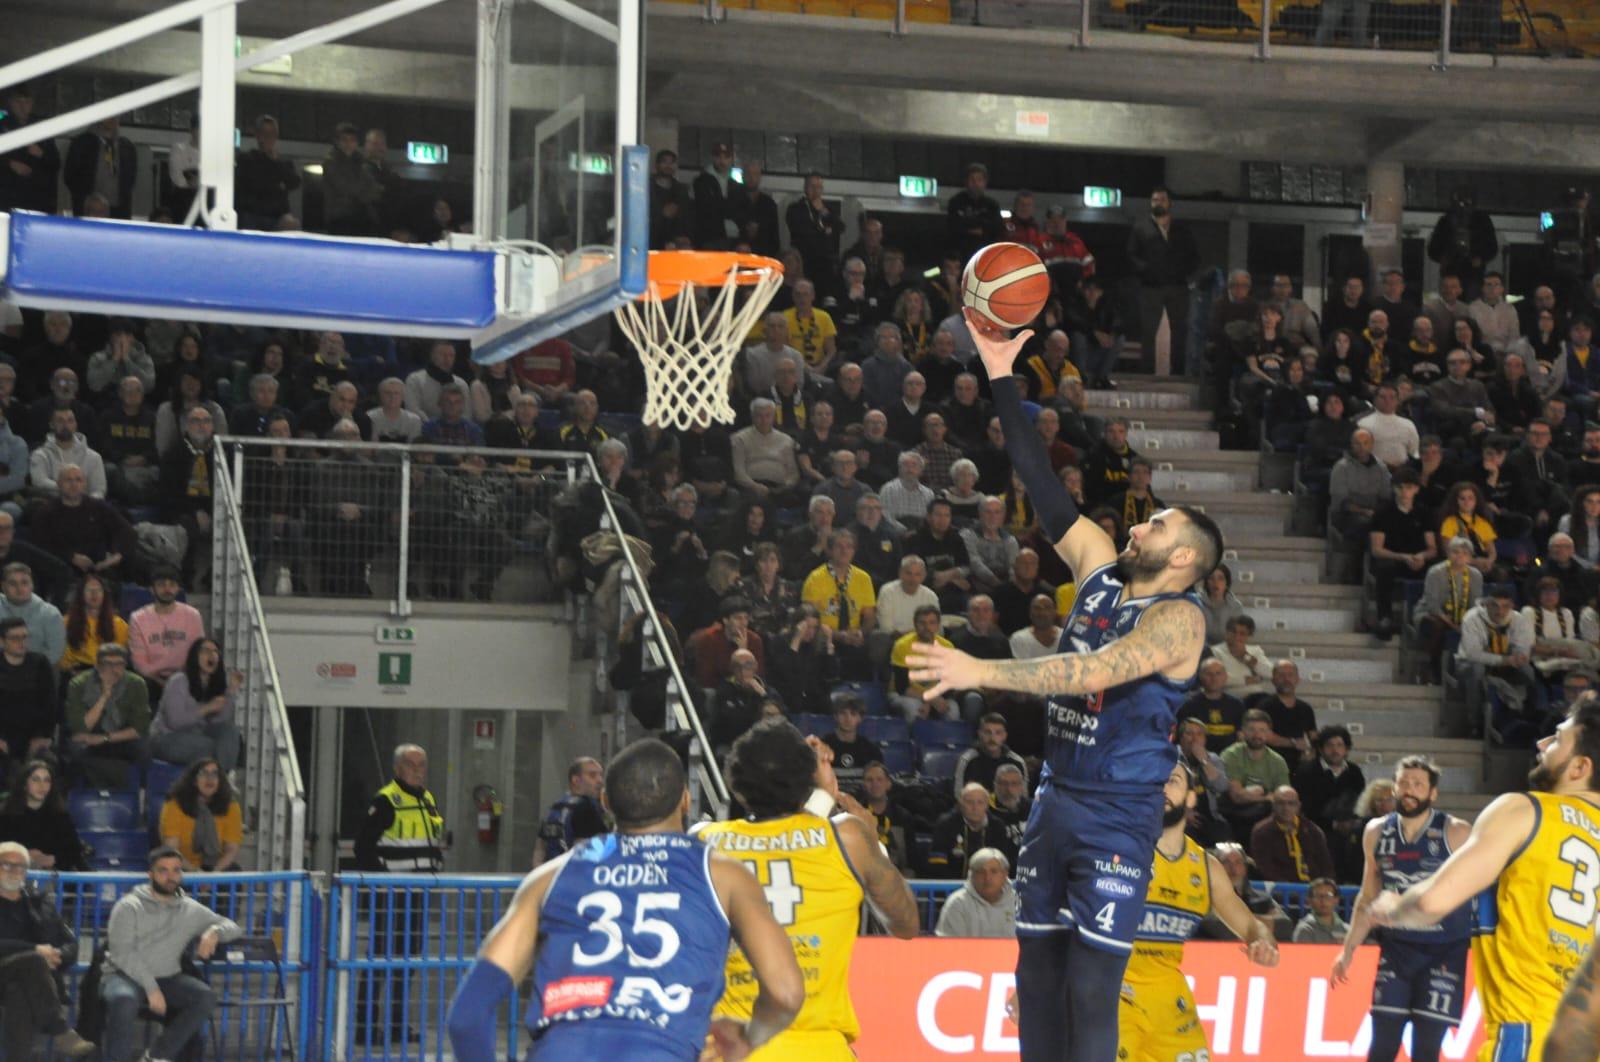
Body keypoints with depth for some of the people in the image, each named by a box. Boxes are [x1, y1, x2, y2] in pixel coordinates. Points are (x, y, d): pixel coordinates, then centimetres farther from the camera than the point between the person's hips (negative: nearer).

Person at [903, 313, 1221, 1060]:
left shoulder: (1178, 618, -14)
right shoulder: (1101, 569, 9)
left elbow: (1095, 673, -28)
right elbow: (1045, 491, 9)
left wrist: (983, 673, -35)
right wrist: (1002, 379, 6)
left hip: (1118, 813, -8)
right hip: (1058, 796, 8)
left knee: (1091, 987, -10)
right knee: (1036, 971, 9)